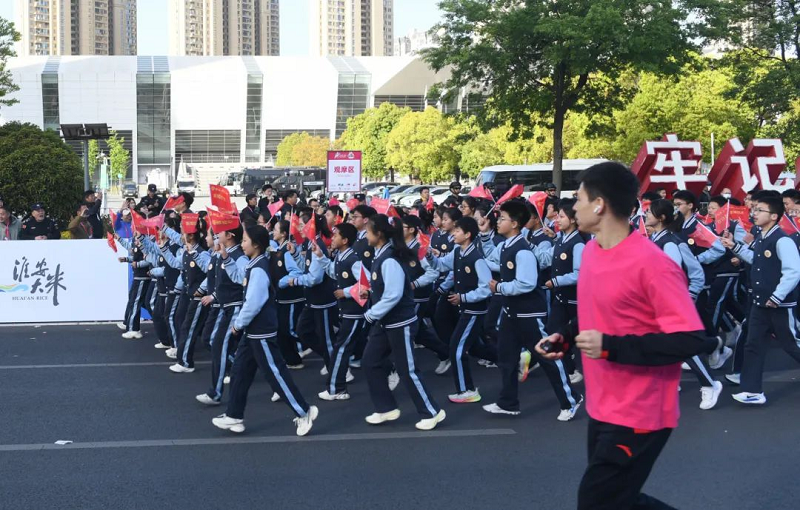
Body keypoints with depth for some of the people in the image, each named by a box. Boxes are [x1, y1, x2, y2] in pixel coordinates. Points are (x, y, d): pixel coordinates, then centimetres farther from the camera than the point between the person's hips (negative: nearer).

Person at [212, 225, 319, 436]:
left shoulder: (258, 270, -22)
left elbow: (253, 304, -27)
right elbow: (239, 278, 29)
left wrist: (237, 324, -13)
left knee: (275, 373, -4)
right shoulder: (254, 266, 9)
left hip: (262, 332, -10)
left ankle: (304, 412, 4)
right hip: (252, 331, 10)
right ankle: (234, 416, 21)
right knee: (239, 371, 13)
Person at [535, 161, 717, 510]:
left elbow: (693, 340, -25)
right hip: (602, 409, 9)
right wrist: (564, 337, 3)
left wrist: (611, 347, -27)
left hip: (638, 416, -9)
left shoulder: (652, 264, -22)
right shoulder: (591, 250, 5)